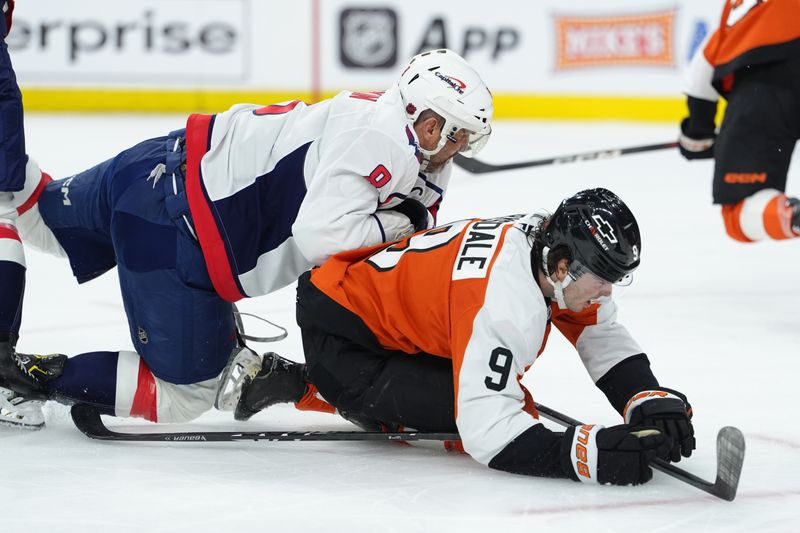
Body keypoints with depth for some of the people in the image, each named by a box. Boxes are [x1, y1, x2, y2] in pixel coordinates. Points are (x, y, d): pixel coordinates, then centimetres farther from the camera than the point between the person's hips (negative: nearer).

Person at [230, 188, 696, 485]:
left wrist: (654, 405, -19)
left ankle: (322, 390, 25)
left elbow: (609, 345, -2)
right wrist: (588, 454, -43)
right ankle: (295, 381, -8)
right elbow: (488, 431, -38)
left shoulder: (553, 244, -10)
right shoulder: (504, 304, -35)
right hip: (338, 326, -9)